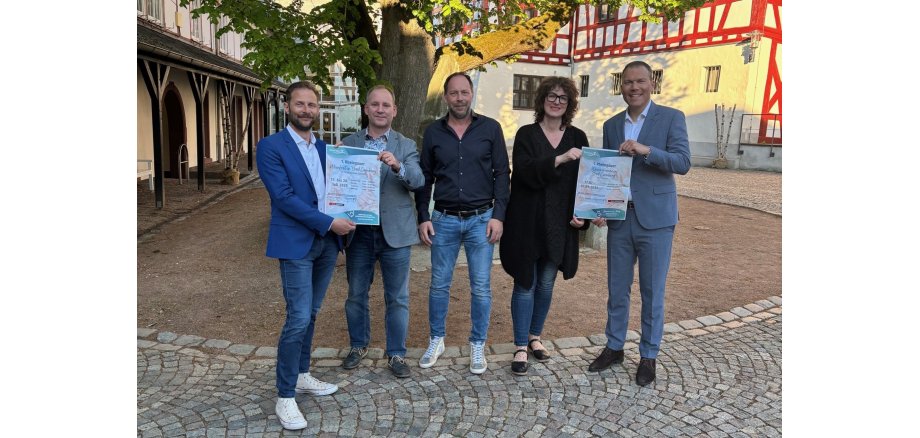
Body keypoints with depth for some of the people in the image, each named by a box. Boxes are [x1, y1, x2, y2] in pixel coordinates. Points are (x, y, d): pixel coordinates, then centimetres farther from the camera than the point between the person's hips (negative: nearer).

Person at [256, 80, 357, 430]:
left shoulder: (325, 148, 13)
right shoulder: (270, 146, -6)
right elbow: (284, 196, -15)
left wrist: (341, 224, -3)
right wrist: (329, 223, -17)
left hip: (327, 242, 6)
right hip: (295, 243, -6)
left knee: (310, 314, 15)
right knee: (298, 318, -8)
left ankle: (301, 376, 30)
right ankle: (285, 396, 5)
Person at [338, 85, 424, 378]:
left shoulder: (406, 146, 3)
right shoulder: (349, 143, 6)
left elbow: (418, 181, -12)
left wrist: (398, 166, -31)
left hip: (395, 232, -1)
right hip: (359, 232, 1)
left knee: (397, 298, 8)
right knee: (356, 295, 14)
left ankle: (396, 354, 23)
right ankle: (358, 345, 35)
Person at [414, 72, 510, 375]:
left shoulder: (490, 128, 1)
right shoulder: (433, 132, 5)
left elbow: (501, 173, 0)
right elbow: (425, 177, 8)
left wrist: (498, 215, -8)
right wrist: (423, 218, 1)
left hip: (481, 219, -1)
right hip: (444, 219, 1)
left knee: (481, 286, 4)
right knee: (439, 284, 9)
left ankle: (477, 346, 20)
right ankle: (436, 340, 27)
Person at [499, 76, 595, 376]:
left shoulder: (577, 138, 7)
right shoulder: (526, 134, -2)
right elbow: (525, 172, -18)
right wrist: (560, 159, -28)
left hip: (559, 225, 3)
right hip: (527, 224, -3)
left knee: (546, 284, 14)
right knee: (525, 284, 3)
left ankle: (534, 336, 32)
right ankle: (521, 347, 13)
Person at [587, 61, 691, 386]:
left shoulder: (671, 118, -2)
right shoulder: (611, 125, 11)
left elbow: (683, 163, -12)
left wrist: (645, 150, -26)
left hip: (654, 218, -3)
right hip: (619, 217, 4)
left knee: (652, 292, 6)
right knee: (616, 289, 12)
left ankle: (648, 356, 20)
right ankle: (614, 347, 27)